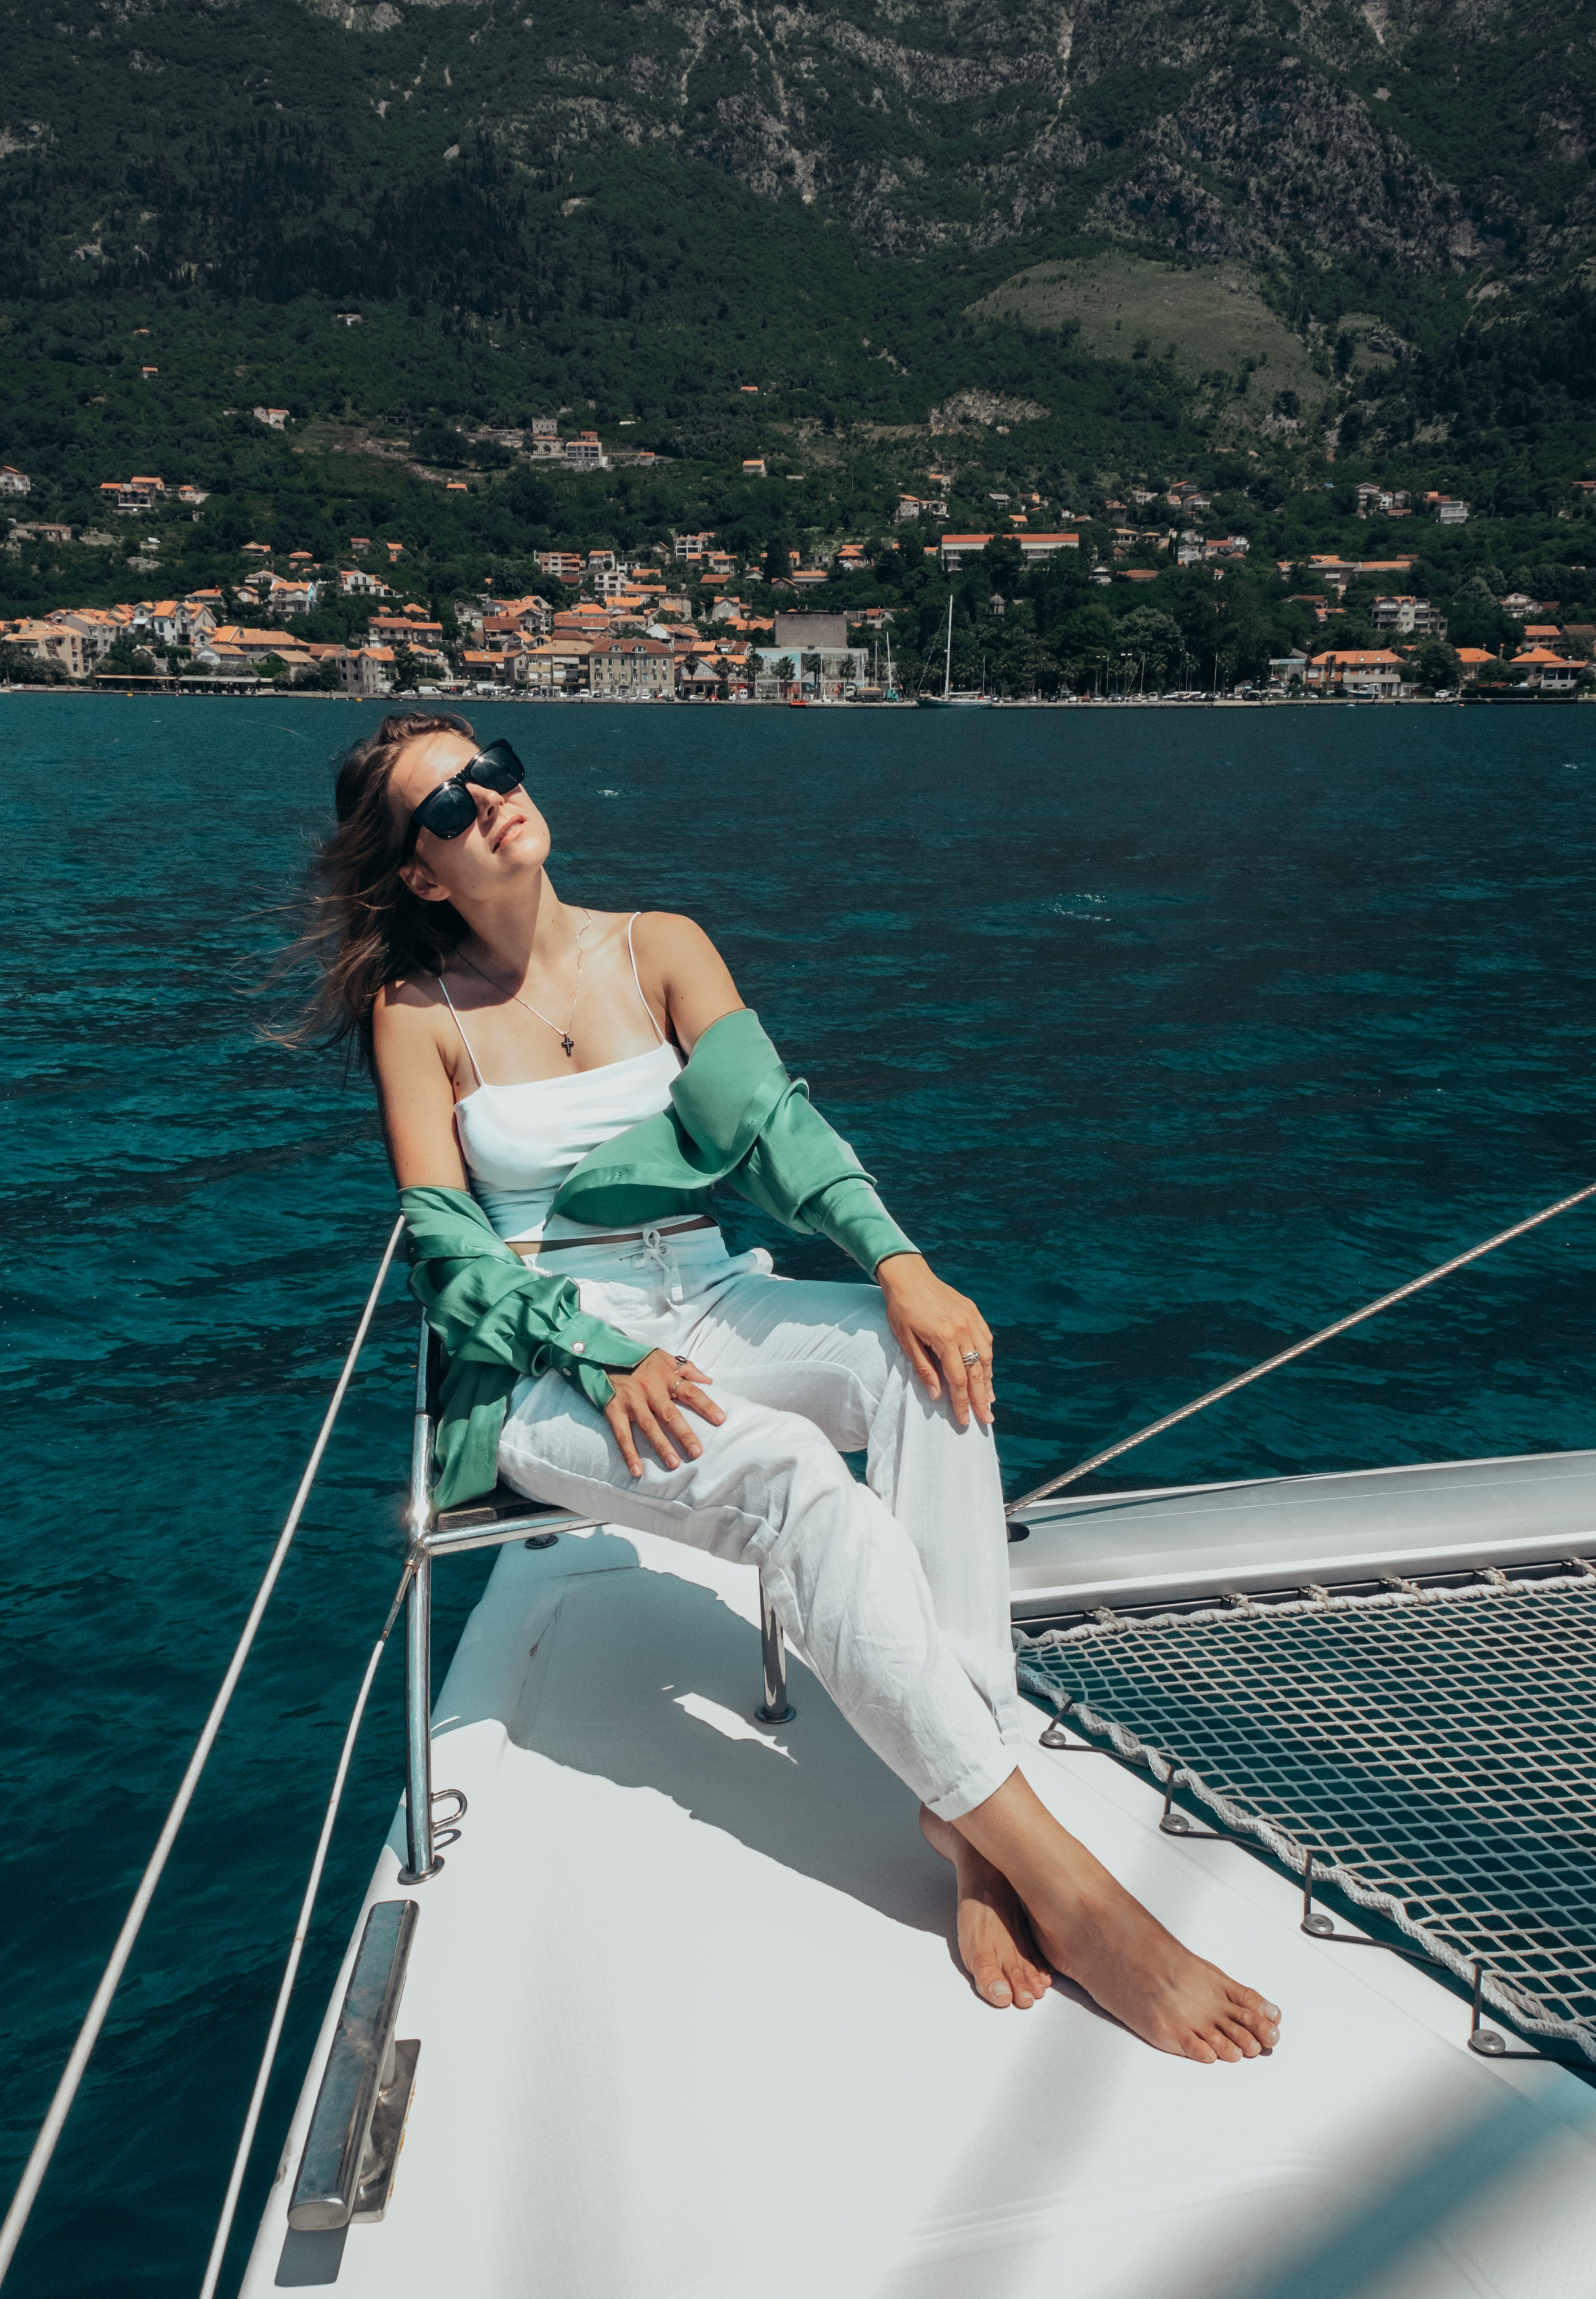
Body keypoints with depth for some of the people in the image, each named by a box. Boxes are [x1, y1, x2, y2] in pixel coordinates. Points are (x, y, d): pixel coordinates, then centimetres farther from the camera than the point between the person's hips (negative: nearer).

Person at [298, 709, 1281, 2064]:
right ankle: (1058, 1879, -33)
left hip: (706, 1306, 4)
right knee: (784, 1475, -34)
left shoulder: (660, 948, 8)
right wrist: (606, 1358, -22)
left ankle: (965, 1806, -32)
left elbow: (769, 1119, -6)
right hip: (540, 1370, -3)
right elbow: (450, 1262, -4)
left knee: (925, 1358, -30)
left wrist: (897, 1261, -24)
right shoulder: (420, 1013, 1)